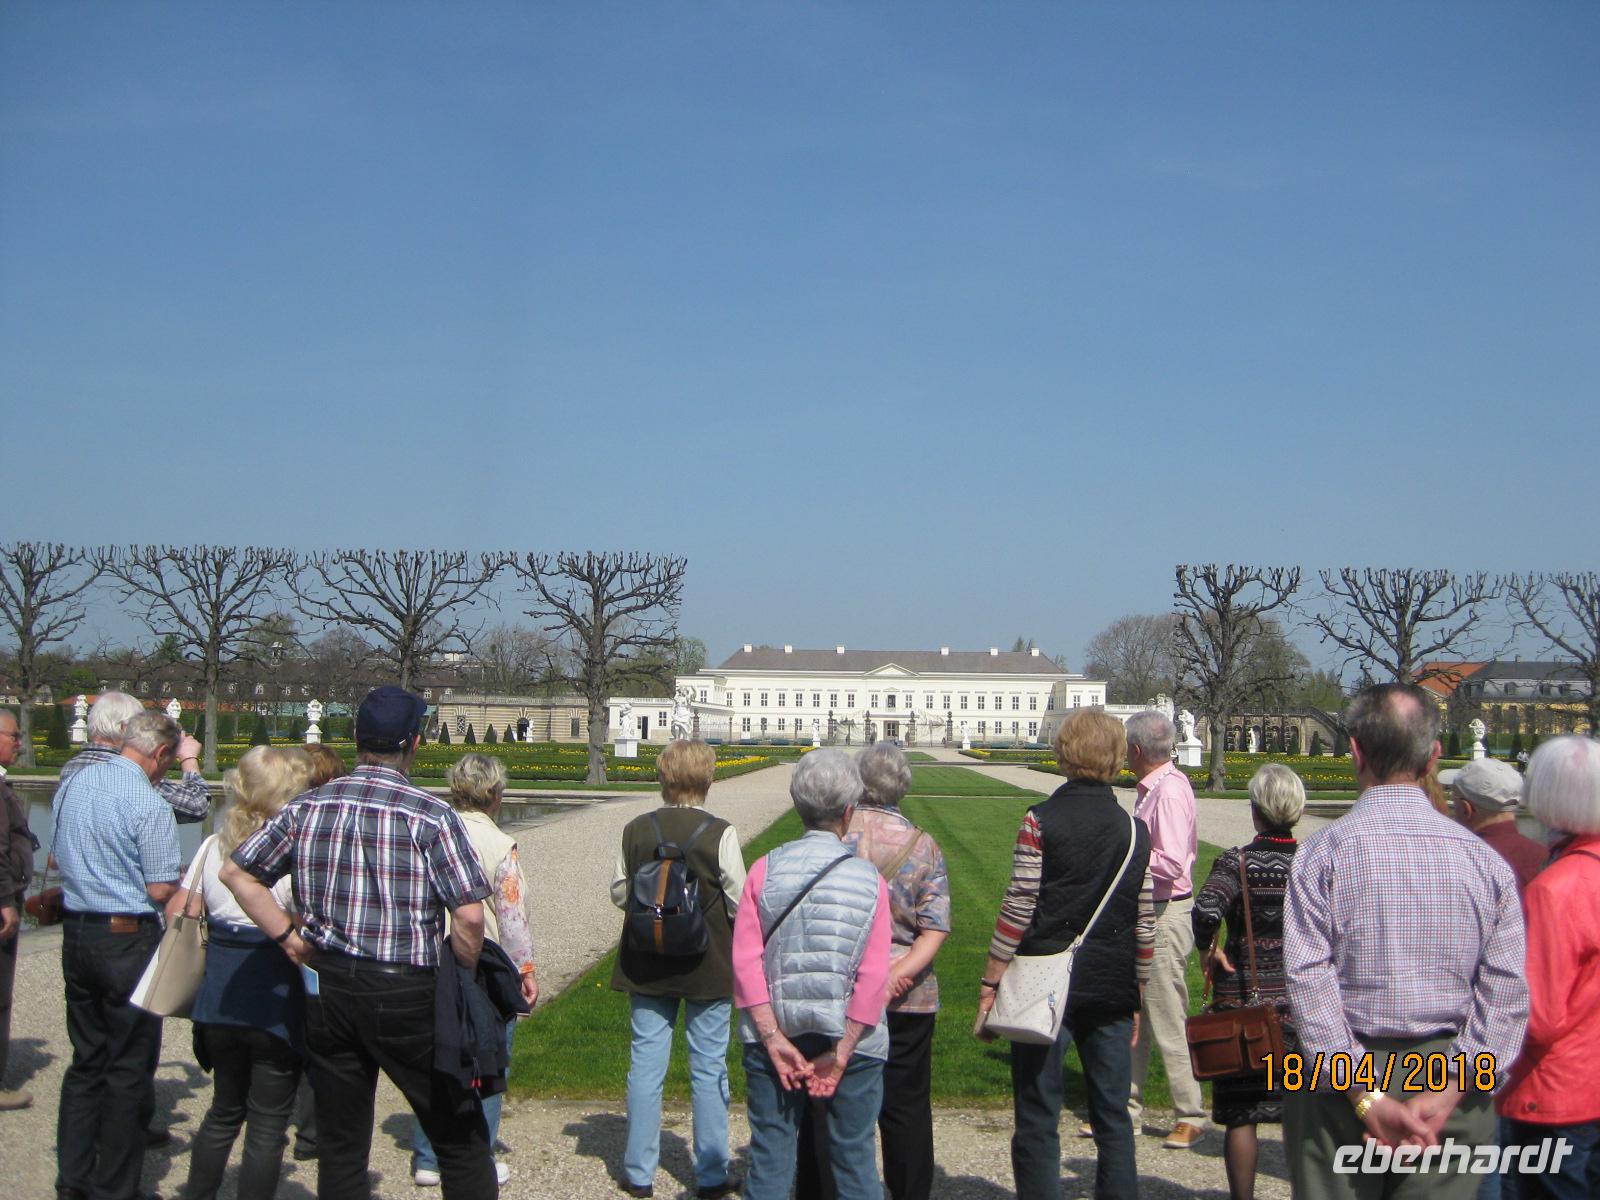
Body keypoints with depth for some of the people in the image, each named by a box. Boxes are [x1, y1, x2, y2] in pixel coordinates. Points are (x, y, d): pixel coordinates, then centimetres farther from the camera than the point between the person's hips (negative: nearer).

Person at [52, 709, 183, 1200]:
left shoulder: (70, 785, 5)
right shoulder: (149, 804, -19)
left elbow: (59, 856, 17)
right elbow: (161, 890, -16)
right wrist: (179, 880, 4)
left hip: (76, 933, 7)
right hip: (128, 939, -7)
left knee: (86, 1059, 18)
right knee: (130, 1069, 4)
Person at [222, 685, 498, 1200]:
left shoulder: (306, 807, 2)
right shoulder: (432, 816, -13)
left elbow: (236, 873, 8)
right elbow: (469, 916, -17)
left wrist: (289, 936, 7)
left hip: (325, 985, 4)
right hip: (405, 993, -4)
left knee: (340, 1146, 15)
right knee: (460, 1139, 10)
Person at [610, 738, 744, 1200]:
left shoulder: (636, 830, -4)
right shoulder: (721, 834, -15)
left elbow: (619, 893, 5)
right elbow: (740, 901, -11)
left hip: (646, 966, 3)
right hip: (709, 967, -3)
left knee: (645, 1065, 11)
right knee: (708, 1069, 8)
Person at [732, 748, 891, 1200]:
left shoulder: (765, 870, -5)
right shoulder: (869, 880, -7)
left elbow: (745, 961, -10)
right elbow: (873, 978, -12)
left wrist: (774, 1039, -8)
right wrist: (842, 1052, -9)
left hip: (775, 1034, 1)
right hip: (848, 1037, -1)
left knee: (770, 1153, 11)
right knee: (855, 1156, 12)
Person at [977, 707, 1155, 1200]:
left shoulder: (1041, 821, -9)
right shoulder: (1136, 831, 4)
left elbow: (1017, 910, -12)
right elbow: (1144, 925, 7)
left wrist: (990, 984, -4)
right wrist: (1137, 1000, 17)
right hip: (1112, 991, 4)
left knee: (1038, 1120, 5)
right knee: (1113, 1118, 12)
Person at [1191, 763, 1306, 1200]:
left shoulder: (1236, 861, -11)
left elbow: (1206, 910, -27)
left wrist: (1207, 951, -10)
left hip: (1243, 997, -2)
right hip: (1301, 1000, 3)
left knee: (1241, 1113, 7)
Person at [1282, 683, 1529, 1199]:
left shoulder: (1322, 853, -9)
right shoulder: (1485, 859, 0)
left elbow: (1310, 982, -15)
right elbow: (1507, 993, -5)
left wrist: (1363, 1095, -14)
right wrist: (1449, 1092, -10)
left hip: (1341, 1080, -2)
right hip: (1452, 1077, 2)